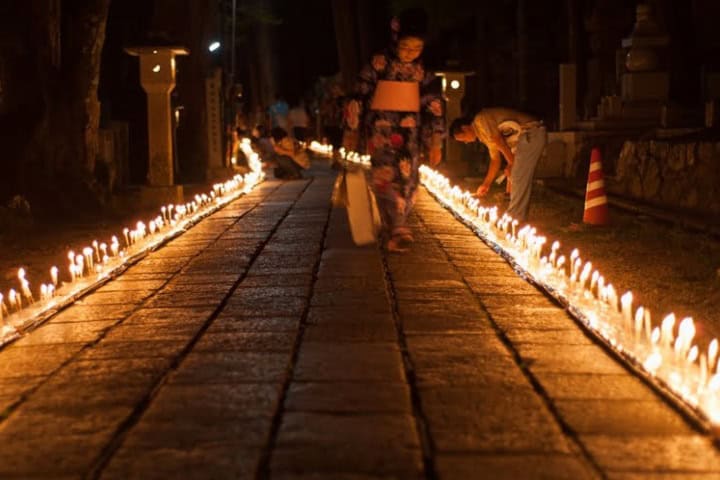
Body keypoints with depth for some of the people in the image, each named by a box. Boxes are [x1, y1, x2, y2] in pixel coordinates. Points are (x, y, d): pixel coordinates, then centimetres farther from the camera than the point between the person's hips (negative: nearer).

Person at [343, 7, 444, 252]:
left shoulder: (423, 71, 3)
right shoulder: (379, 64, -5)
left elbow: (434, 107, 6)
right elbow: (358, 98, 0)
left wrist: (436, 143, 4)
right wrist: (351, 132, 2)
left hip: (411, 131, 3)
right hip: (381, 127, -3)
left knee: (407, 180, 0)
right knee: (386, 176, -16)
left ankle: (393, 231, 12)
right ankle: (399, 230, -22)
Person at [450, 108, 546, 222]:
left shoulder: (480, 120, -8)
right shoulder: (486, 135, 21)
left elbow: (500, 143, -14)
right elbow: (495, 159, 23)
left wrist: (511, 164, -6)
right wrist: (486, 184, 22)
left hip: (532, 134, -10)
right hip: (528, 137, 10)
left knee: (518, 177, -9)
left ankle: (514, 217, -6)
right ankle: (514, 215, 17)